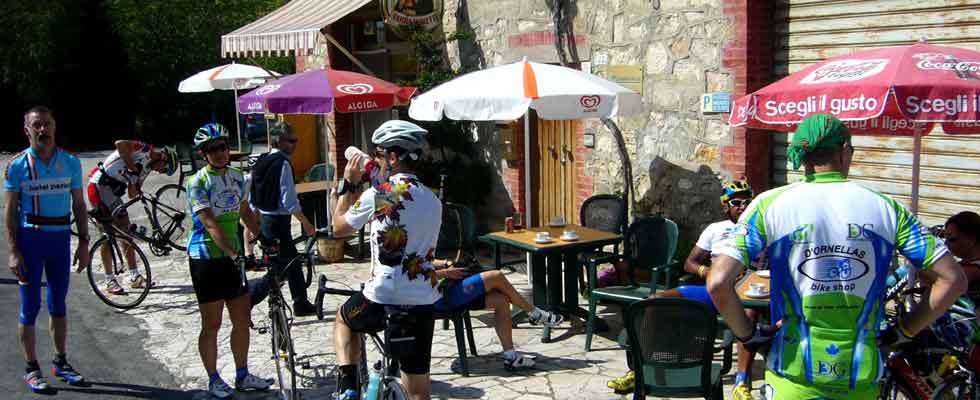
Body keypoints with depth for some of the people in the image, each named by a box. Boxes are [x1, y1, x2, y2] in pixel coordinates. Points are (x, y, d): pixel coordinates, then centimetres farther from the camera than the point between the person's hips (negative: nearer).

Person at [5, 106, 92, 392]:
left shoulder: (70, 163, 4)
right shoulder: (17, 165, -4)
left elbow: (79, 205, 8)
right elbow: (10, 210, -3)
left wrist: (84, 243, 3)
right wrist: (13, 251, -10)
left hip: (61, 237, 3)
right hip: (30, 237, -3)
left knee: (58, 304, 12)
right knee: (30, 306, 2)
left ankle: (61, 363, 22)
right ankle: (31, 369, 11)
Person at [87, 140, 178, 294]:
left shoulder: (146, 168, 16)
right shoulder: (144, 150, -11)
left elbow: (133, 193, 13)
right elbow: (120, 143, -29)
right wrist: (131, 166, -23)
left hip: (113, 192, 9)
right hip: (99, 187, -9)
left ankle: (135, 277, 14)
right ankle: (110, 281, 0)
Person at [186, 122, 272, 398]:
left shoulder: (236, 177, 6)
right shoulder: (198, 182, -14)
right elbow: (211, 225, -23)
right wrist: (234, 253, -32)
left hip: (232, 256, 6)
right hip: (206, 258, -6)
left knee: (242, 319, 10)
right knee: (211, 324, 3)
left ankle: (243, 376, 23)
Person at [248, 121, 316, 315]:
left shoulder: (261, 162, 11)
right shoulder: (283, 163, -15)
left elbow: (252, 198, 14)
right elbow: (289, 201, -20)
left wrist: (255, 224, 22)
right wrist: (307, 225, -14)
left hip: (264, 220, 9)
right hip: (278, 221, -9)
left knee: (291, 262, 16)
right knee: (281, 267, 0)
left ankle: (301, 304, 21)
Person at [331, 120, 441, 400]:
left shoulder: (377, 195, -11)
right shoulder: (432, 200, 8)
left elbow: (339, 228, 4)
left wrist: (348, 184, 14)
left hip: (382, 297, -4)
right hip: (423, 302, 4)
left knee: (343, 321, 30)